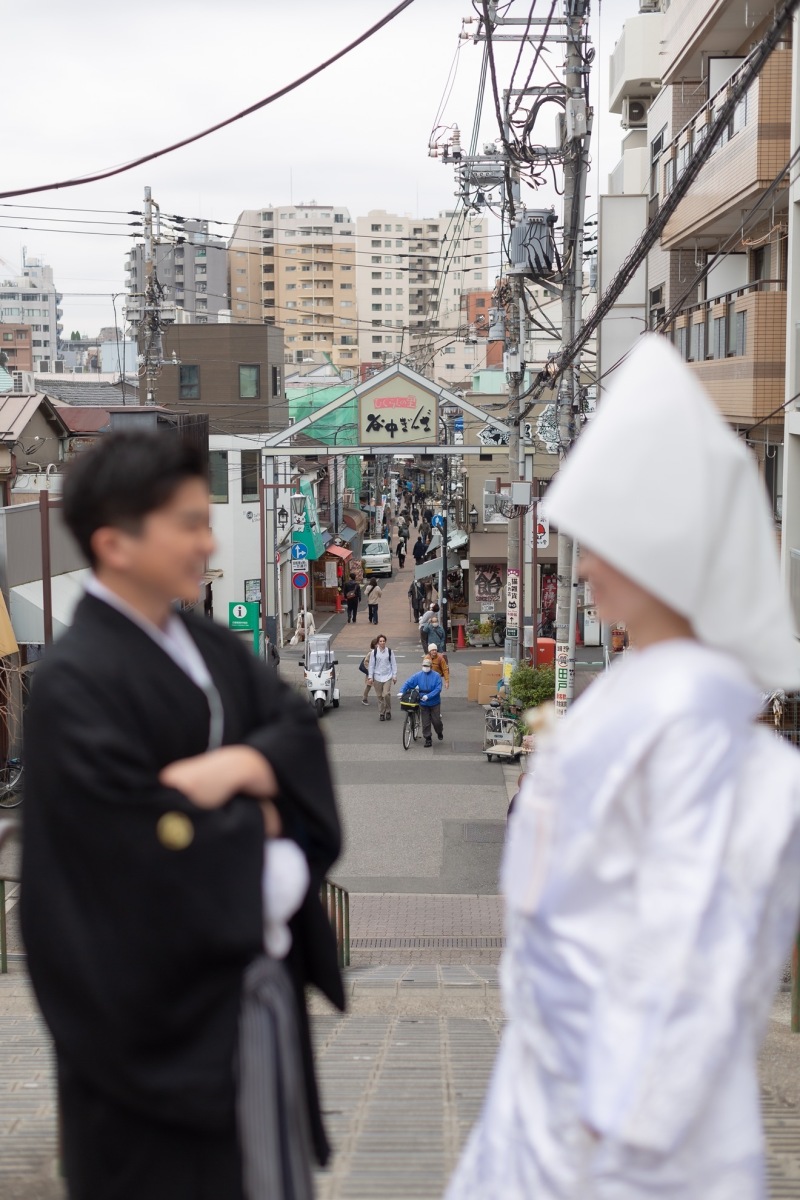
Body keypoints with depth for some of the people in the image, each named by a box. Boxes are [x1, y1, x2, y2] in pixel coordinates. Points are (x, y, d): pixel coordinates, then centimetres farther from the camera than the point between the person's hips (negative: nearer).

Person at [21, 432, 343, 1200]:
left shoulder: (208, 645, 5)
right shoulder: (74, 684, -21)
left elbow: (297, 728, -1)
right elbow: (156, 844, -24)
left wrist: (242, 765, -22)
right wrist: (258, 821, -8)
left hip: (250, 971, 7)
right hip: (156, 1004, -7)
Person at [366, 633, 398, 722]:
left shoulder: (390, 651, 2)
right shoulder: (374, 652, 1)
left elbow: (394, 664, 7)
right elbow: (371, 665, 4)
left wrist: (394, 676, 4)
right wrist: (370, 677, 0)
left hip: (387, 676, -1)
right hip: (377, 677, 1)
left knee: (386, 694, -13)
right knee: (379, 696, 5)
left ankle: (388, 711, 7)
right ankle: (381, 713, 15)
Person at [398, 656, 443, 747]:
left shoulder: (436, 676, -10)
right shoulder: (418, 675, -3)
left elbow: (438, 689, -16)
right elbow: (408, 683, -4)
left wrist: (428, 696, -25)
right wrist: (402, 692, -19)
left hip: (434, 703, -2)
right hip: (423, 703, 2)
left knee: (436, 721, 5)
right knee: (425, 723, 5)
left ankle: (440, 732, 36)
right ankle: (428, 739, 18)